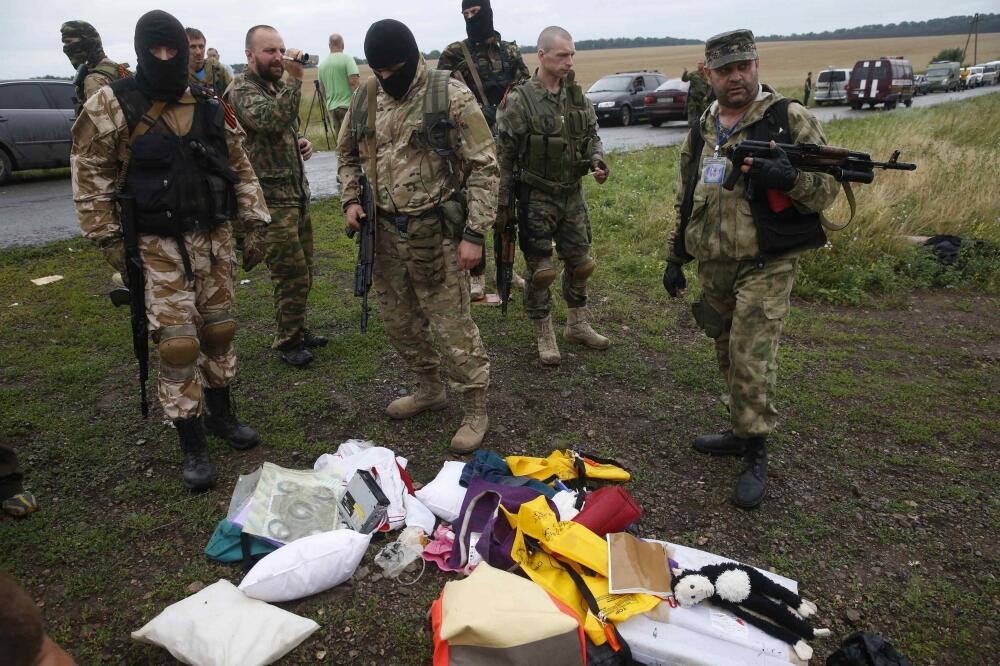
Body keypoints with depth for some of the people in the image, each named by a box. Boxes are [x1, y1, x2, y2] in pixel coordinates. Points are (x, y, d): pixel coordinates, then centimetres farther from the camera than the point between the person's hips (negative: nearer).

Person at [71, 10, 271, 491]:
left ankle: (221, 413, 33)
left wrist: (253, 225, 5)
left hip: (214, 239, 4)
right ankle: (192, 446, 7)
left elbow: (241, 169, 10)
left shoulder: (212, 108, 4)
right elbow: (89, 174, -3)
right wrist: (109, 240, -7)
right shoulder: (112, 106, -6)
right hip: (159, 246, -4)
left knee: (218, 330, 13)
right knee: (177, 343, -6)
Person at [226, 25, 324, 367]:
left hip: (297, 192, 9)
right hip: (272, 198, -9)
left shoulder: (277, 85, 15)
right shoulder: (242, 89, -12)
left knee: (302, 273, 16)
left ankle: (297, 330, 32)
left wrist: (300, 141, 8)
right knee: (292, 276, -4)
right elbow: (271, 120, -32)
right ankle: (288, 342, 12)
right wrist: (294, 79, -33)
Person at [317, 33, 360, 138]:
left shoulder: (322, 64, 12)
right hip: (347, 105, -6)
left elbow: (322, 89, 18)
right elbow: (354, 82, -16)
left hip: (331, 107, 6)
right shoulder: (347, 59, -6)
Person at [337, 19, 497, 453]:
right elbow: (349, 155, 21)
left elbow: (484, 168, -11)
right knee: (398, 320, 16)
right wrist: (351, 200, 3)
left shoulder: (452, 97, -11)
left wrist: (475, 234, -16)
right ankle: (429, 388, 38)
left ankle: (476, 409, 16)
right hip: (385, 232, 6)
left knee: (451, 325, -1)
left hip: (436, 234, -6)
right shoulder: (364, 101, 7)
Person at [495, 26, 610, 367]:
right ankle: (544, 335, 17)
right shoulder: (519, 101, -12)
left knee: (580, 261, 13)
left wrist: (596, 160, -7)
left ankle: (578, 325, 31)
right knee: (540, 268, 1)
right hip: (537, 198, -5)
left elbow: (592, 134, 15)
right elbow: (503, 156, -9)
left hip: (572, 194, 6)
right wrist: (502, 203, -9)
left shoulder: (577, 95, 4)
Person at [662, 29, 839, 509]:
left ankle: (755, 456, 9)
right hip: (713, 267, 6)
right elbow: (685, 202, 19)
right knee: (728, 356, 15)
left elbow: (827, 188, -6)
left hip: (765, 266, -5)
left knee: (752, 361, -7)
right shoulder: (700, 133, 12)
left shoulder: (789, 118, -5)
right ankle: (742, 431, 32)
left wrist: (789, 177, -26)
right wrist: (675, 258, 17)